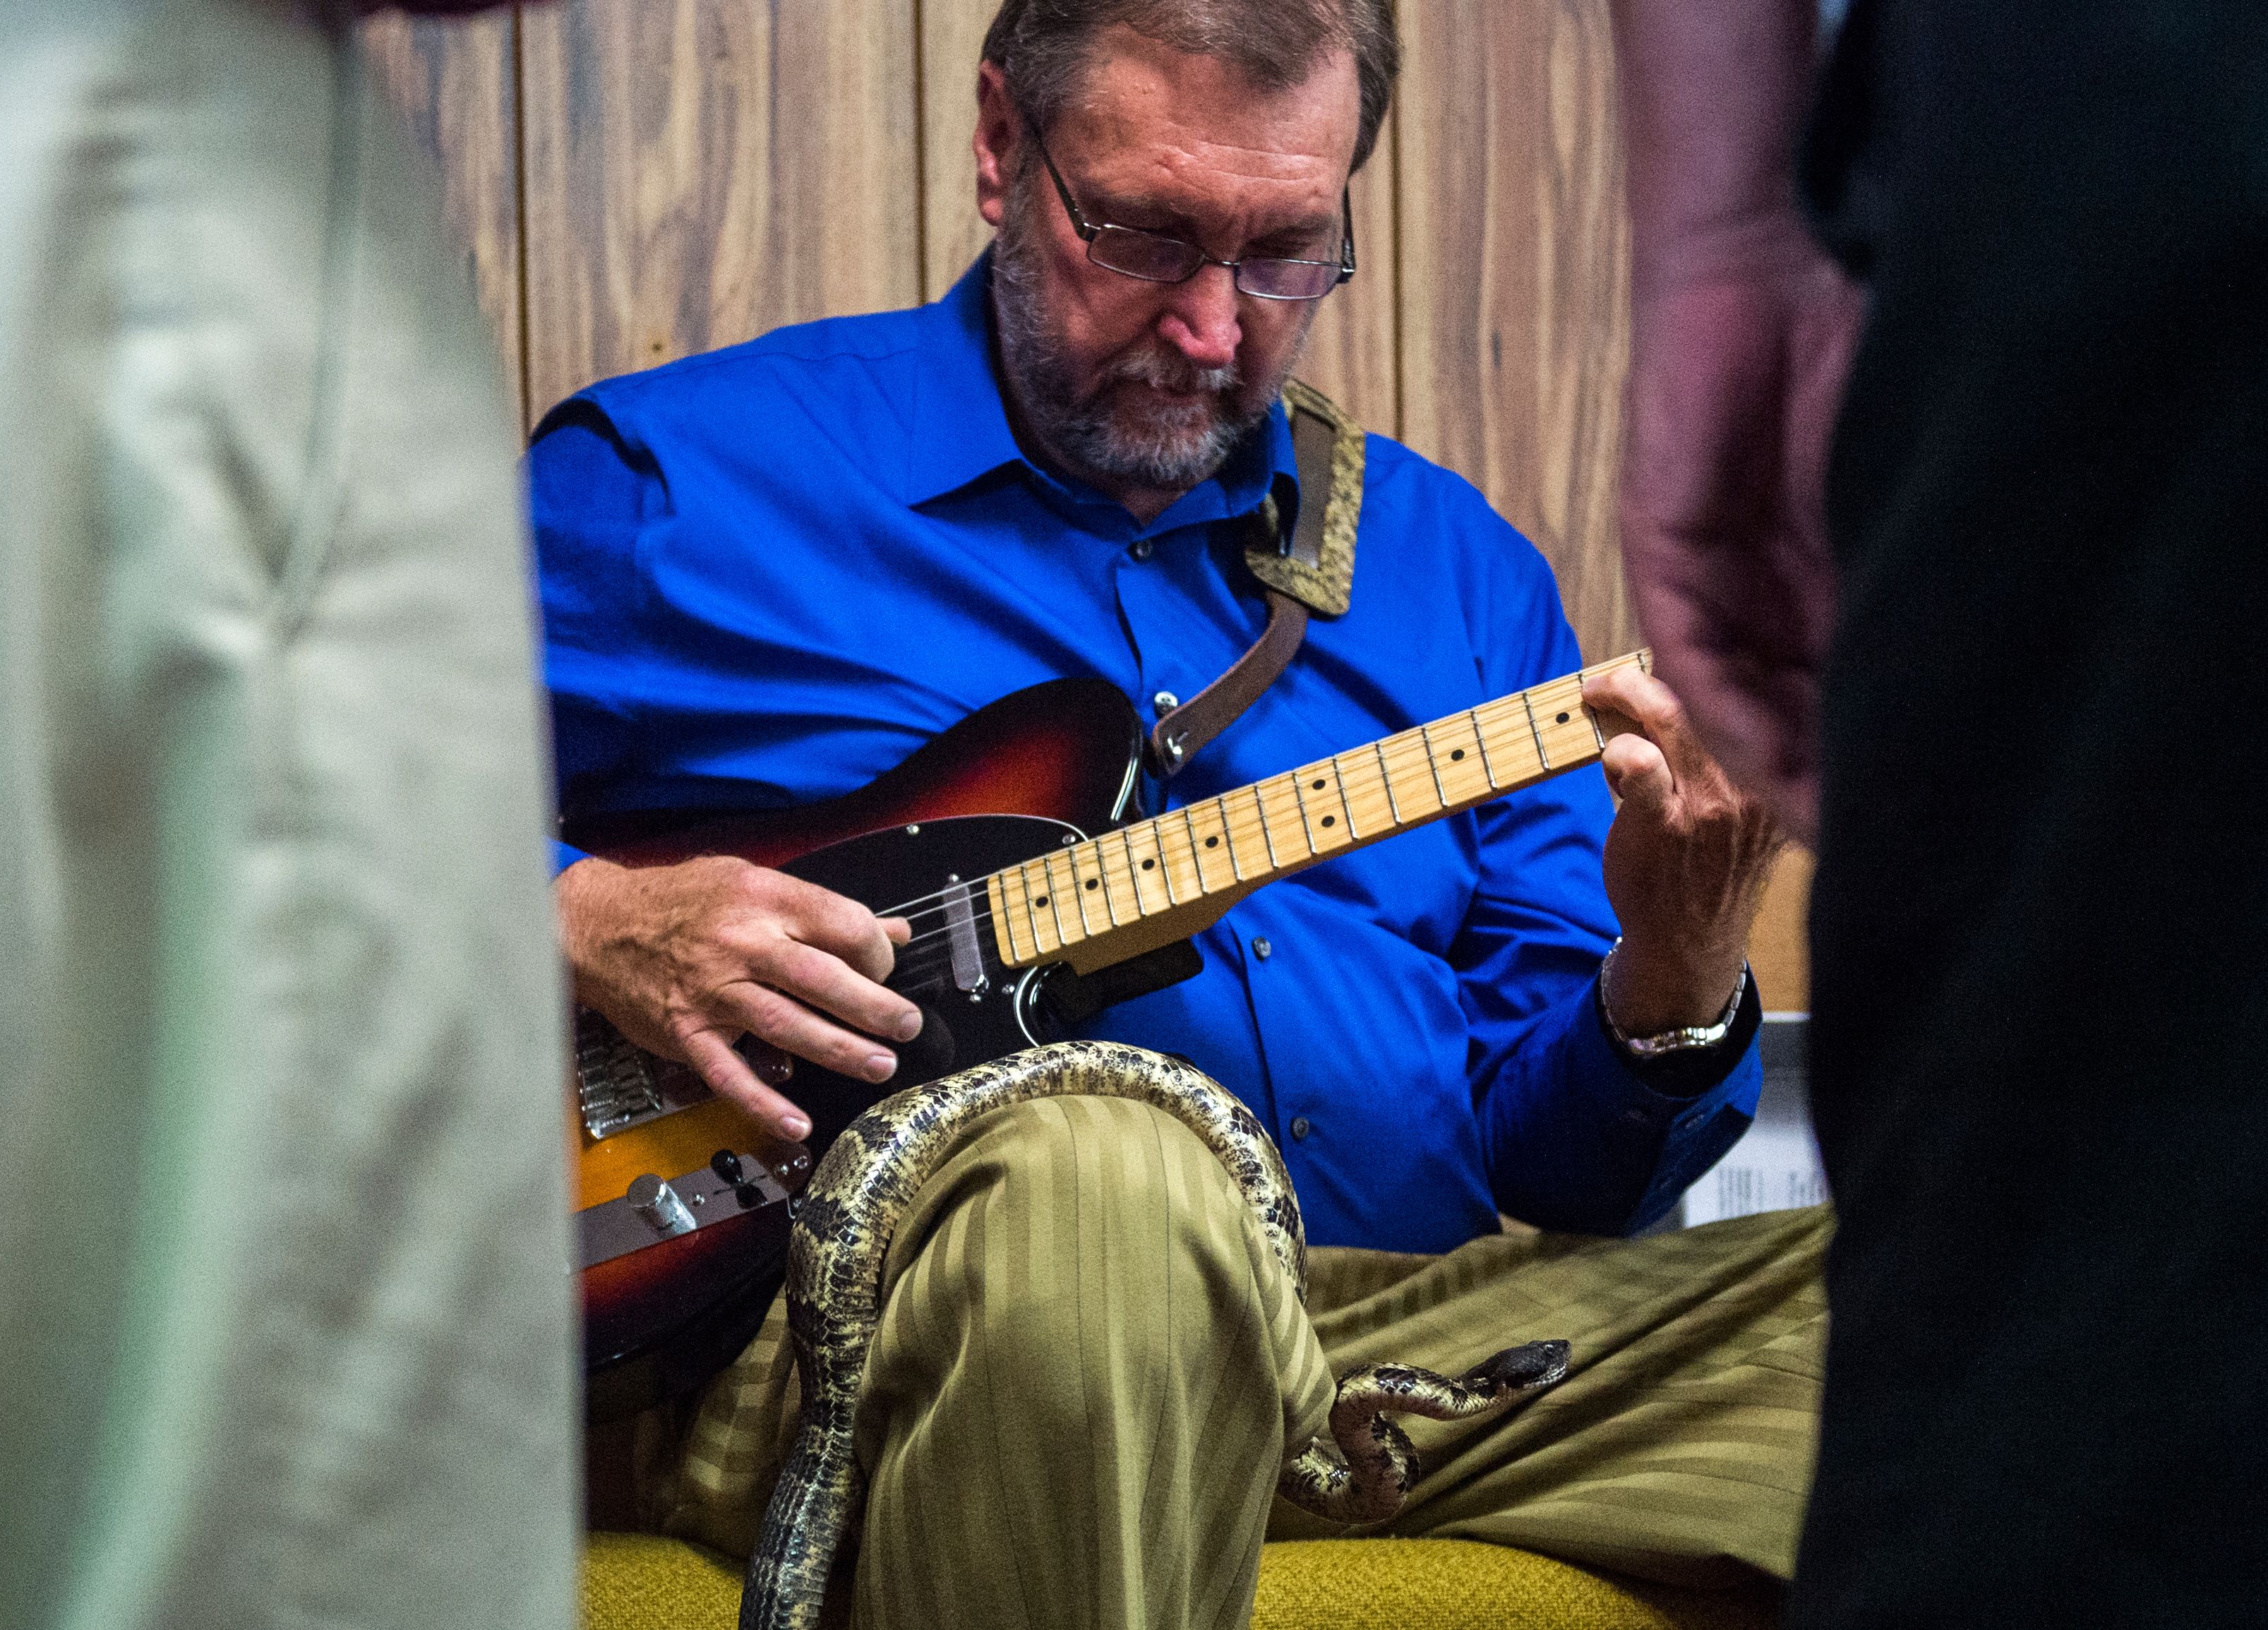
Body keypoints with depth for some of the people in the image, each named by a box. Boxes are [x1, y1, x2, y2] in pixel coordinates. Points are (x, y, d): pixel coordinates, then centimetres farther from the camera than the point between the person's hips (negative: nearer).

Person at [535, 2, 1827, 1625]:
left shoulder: (1452, 565, 18)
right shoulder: (673, 475, 7)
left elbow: (1550, 1155, 15)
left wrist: (1673, 984, -7)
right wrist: (574, 918, -11)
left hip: (1421, 1330, 3)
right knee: (1109, 1184, -39)